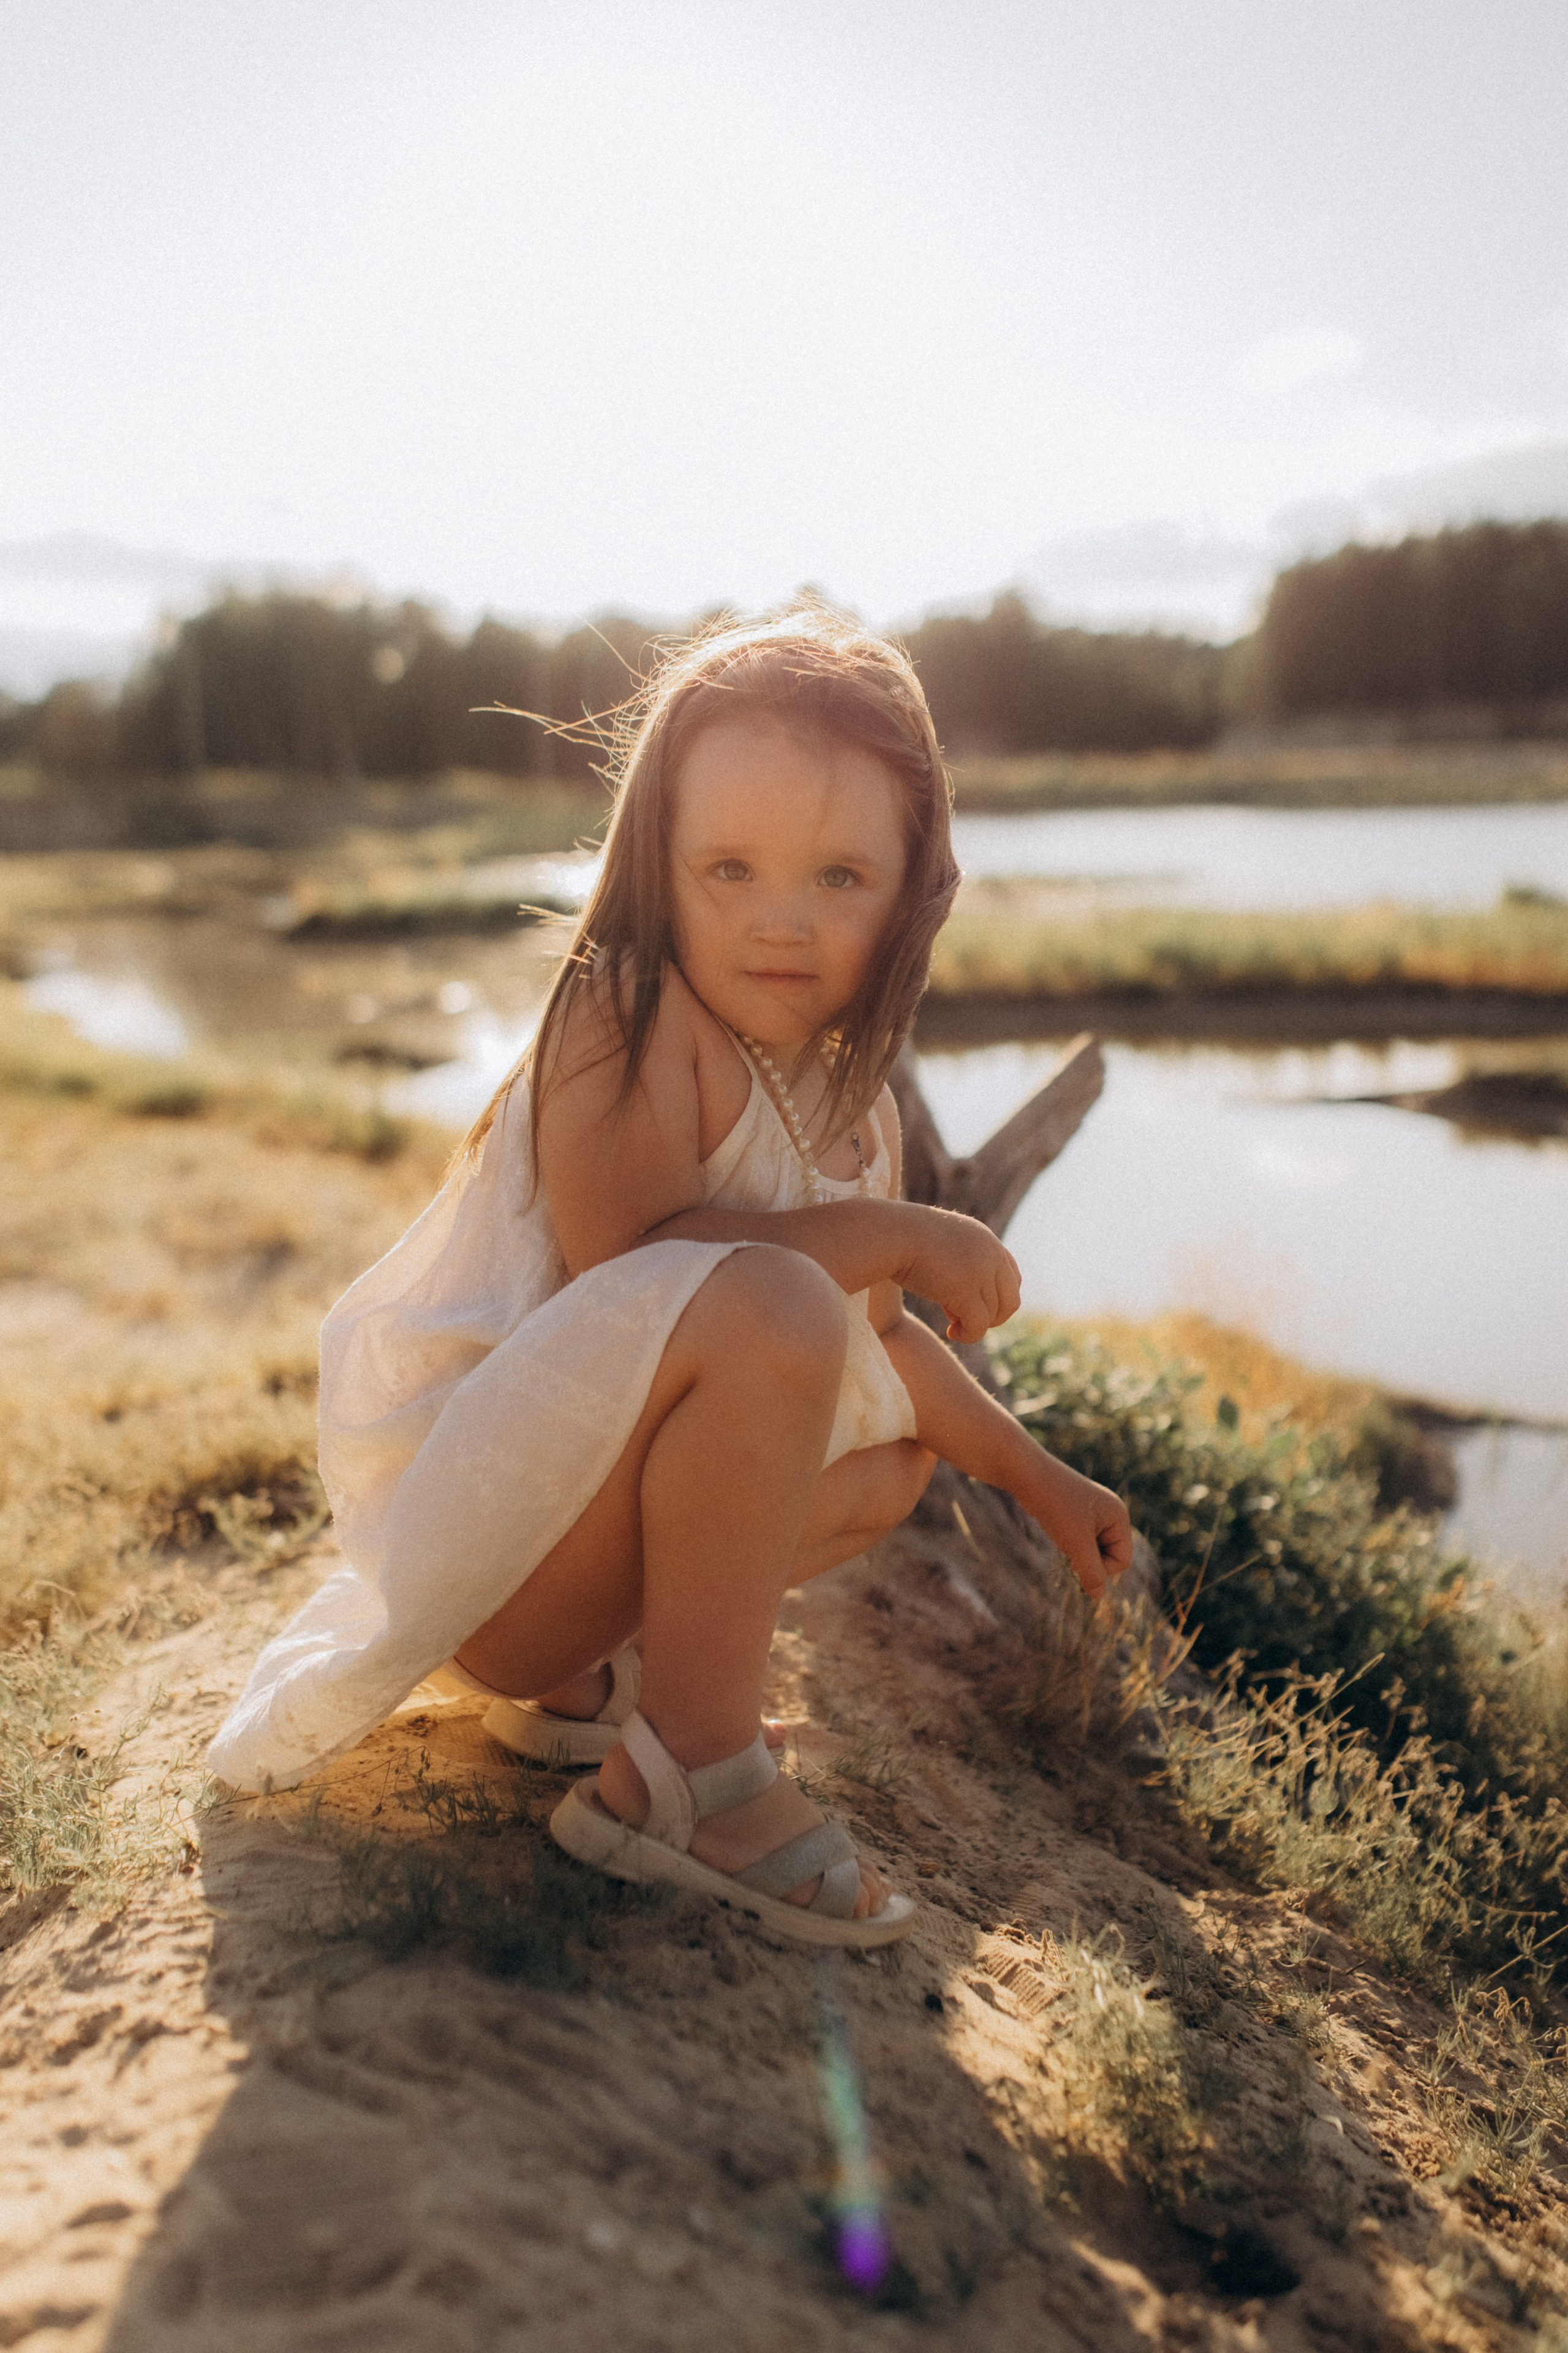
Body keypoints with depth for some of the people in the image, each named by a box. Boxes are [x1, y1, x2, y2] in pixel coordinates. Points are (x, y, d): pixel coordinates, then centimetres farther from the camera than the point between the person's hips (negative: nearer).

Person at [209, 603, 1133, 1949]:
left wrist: (1036, 1479, 20)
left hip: (577, 1498, 9)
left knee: (896, 1454, 22)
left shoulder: (857, 1110, 7)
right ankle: (686, 1769, -17)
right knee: (766, 1307, -31)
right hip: (454, 1495, -9)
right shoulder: (626, 1016, -16)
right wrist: (899, 1235, -22)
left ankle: (580, 1672, 10)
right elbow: (631, 1259, -28)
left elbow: (874, 1339, 19)